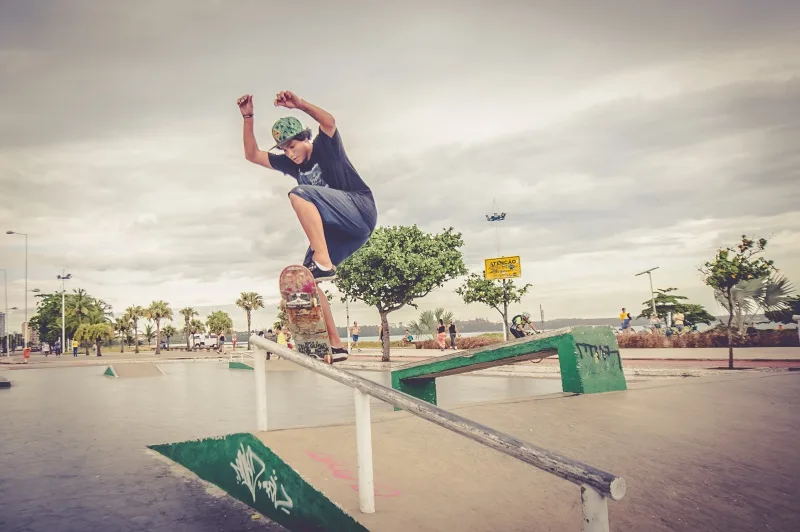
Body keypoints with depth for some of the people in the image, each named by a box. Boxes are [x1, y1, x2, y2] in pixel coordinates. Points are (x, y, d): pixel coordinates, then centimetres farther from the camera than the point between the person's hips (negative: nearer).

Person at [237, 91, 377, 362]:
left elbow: (329, 121, -21)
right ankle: (335, 344, -3)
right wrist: (248, 117, 6)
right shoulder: (292, 165, 19)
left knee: (298, 194, -26)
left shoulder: (326, 147, 2)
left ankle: (323, 263, -37)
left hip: (361, 212, -8)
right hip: (336, 230, 8)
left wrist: (299, 103, -34)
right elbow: (252, 155, 16)